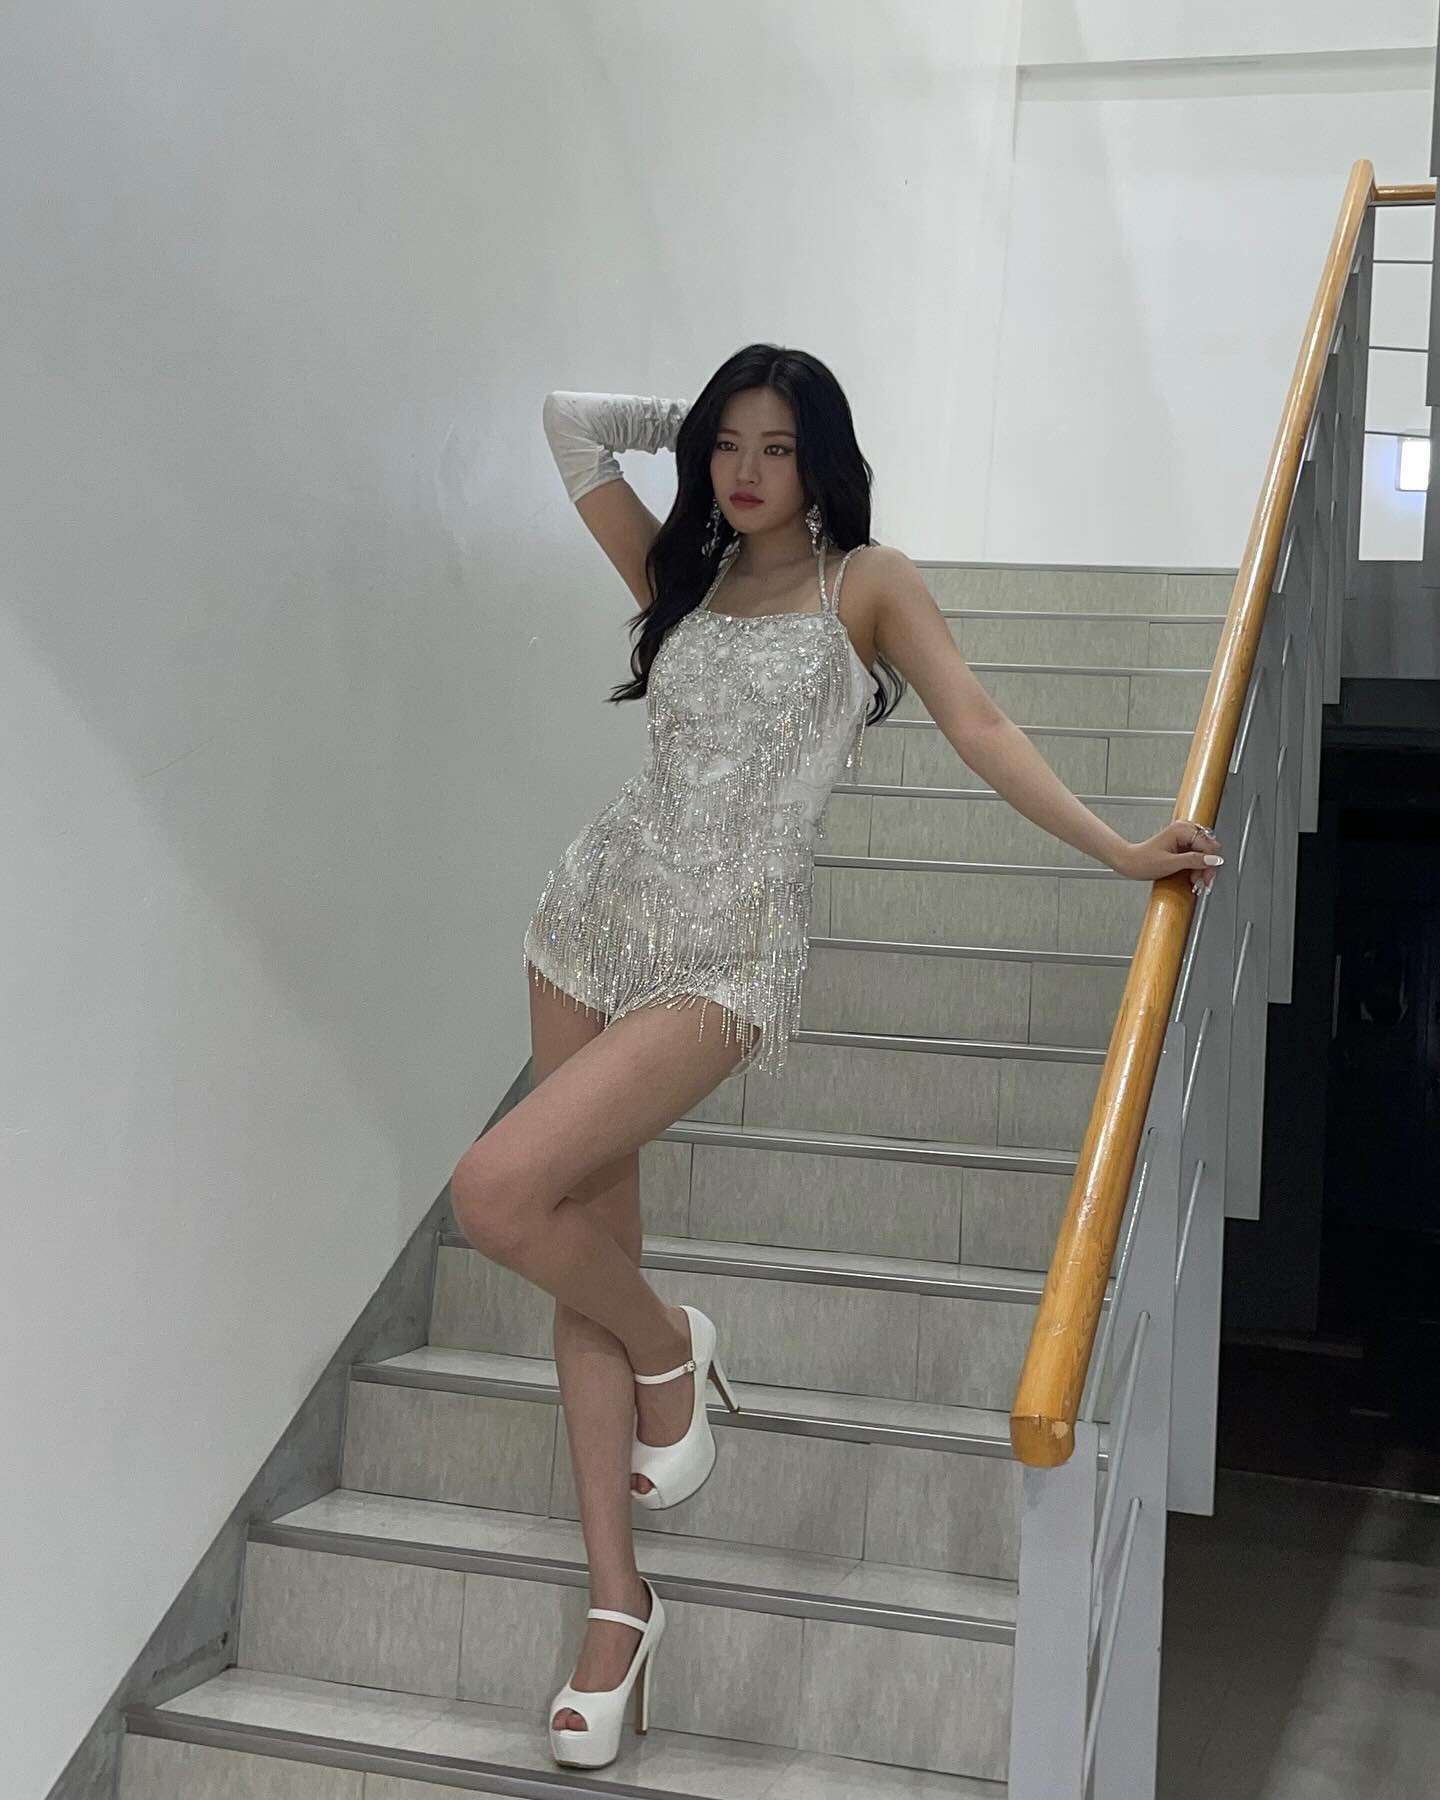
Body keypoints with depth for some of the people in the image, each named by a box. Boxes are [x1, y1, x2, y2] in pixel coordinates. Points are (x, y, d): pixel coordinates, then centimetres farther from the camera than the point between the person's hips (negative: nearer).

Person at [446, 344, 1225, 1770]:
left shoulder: (867, 581, 4)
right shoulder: (681, 575, 14)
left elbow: (978, 726, -3)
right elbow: (571, 421, 16)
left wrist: (1121, 852, -11)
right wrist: (686, 419, 21)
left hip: (724, 954, -5)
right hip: (598, 909, 5)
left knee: (499, 1194, -21)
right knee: (587, 1251, 3)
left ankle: (669, 1351, 10)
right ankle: (617, 1605, 13)